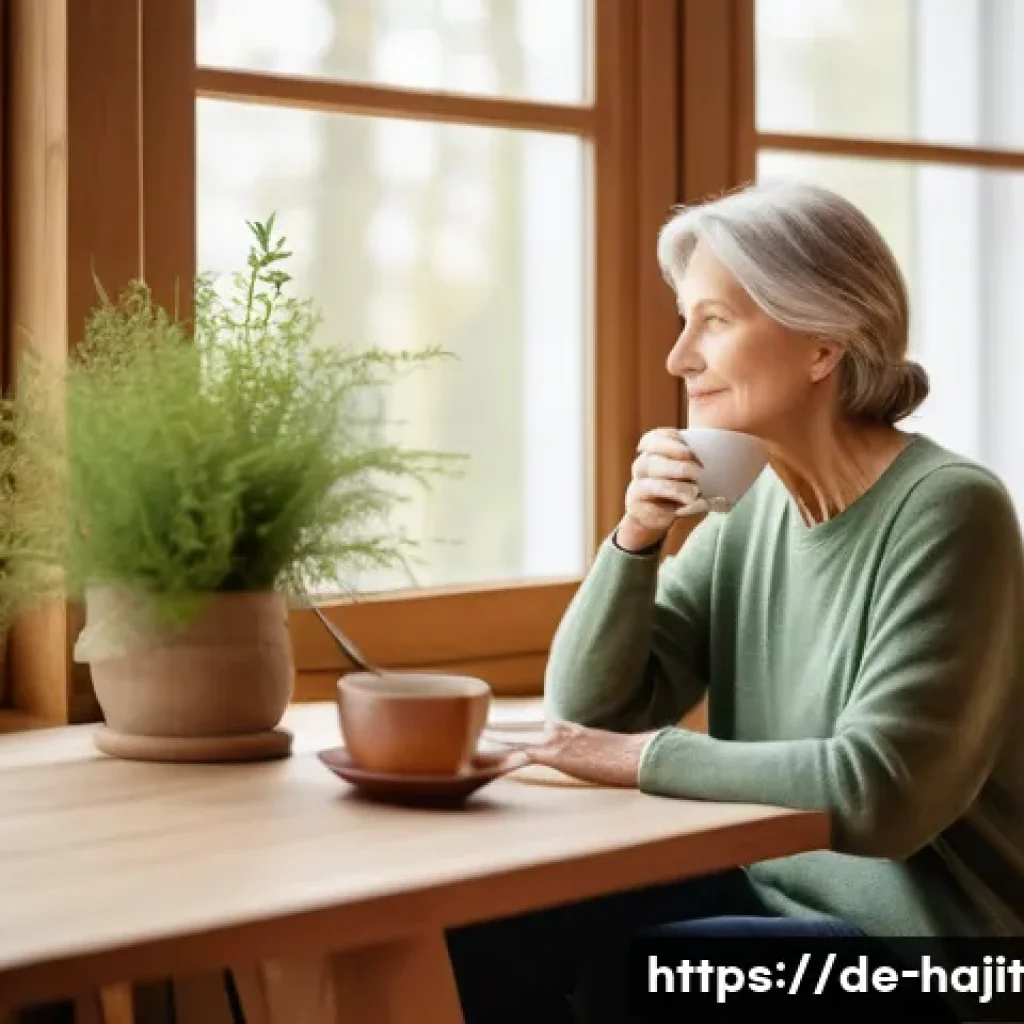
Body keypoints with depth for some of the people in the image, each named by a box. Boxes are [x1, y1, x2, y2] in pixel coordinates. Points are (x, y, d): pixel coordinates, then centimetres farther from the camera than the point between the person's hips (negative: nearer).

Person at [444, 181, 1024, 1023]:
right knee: (484, 938, -7)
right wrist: (637, 536, -10)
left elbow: (879, 791, -25)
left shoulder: (948, 511, -17)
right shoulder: (752, 509, 5)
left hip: (922, 942, -7)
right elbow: (587, 713, 4)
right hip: (772, 894, 7)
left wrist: (650, 758, -17)